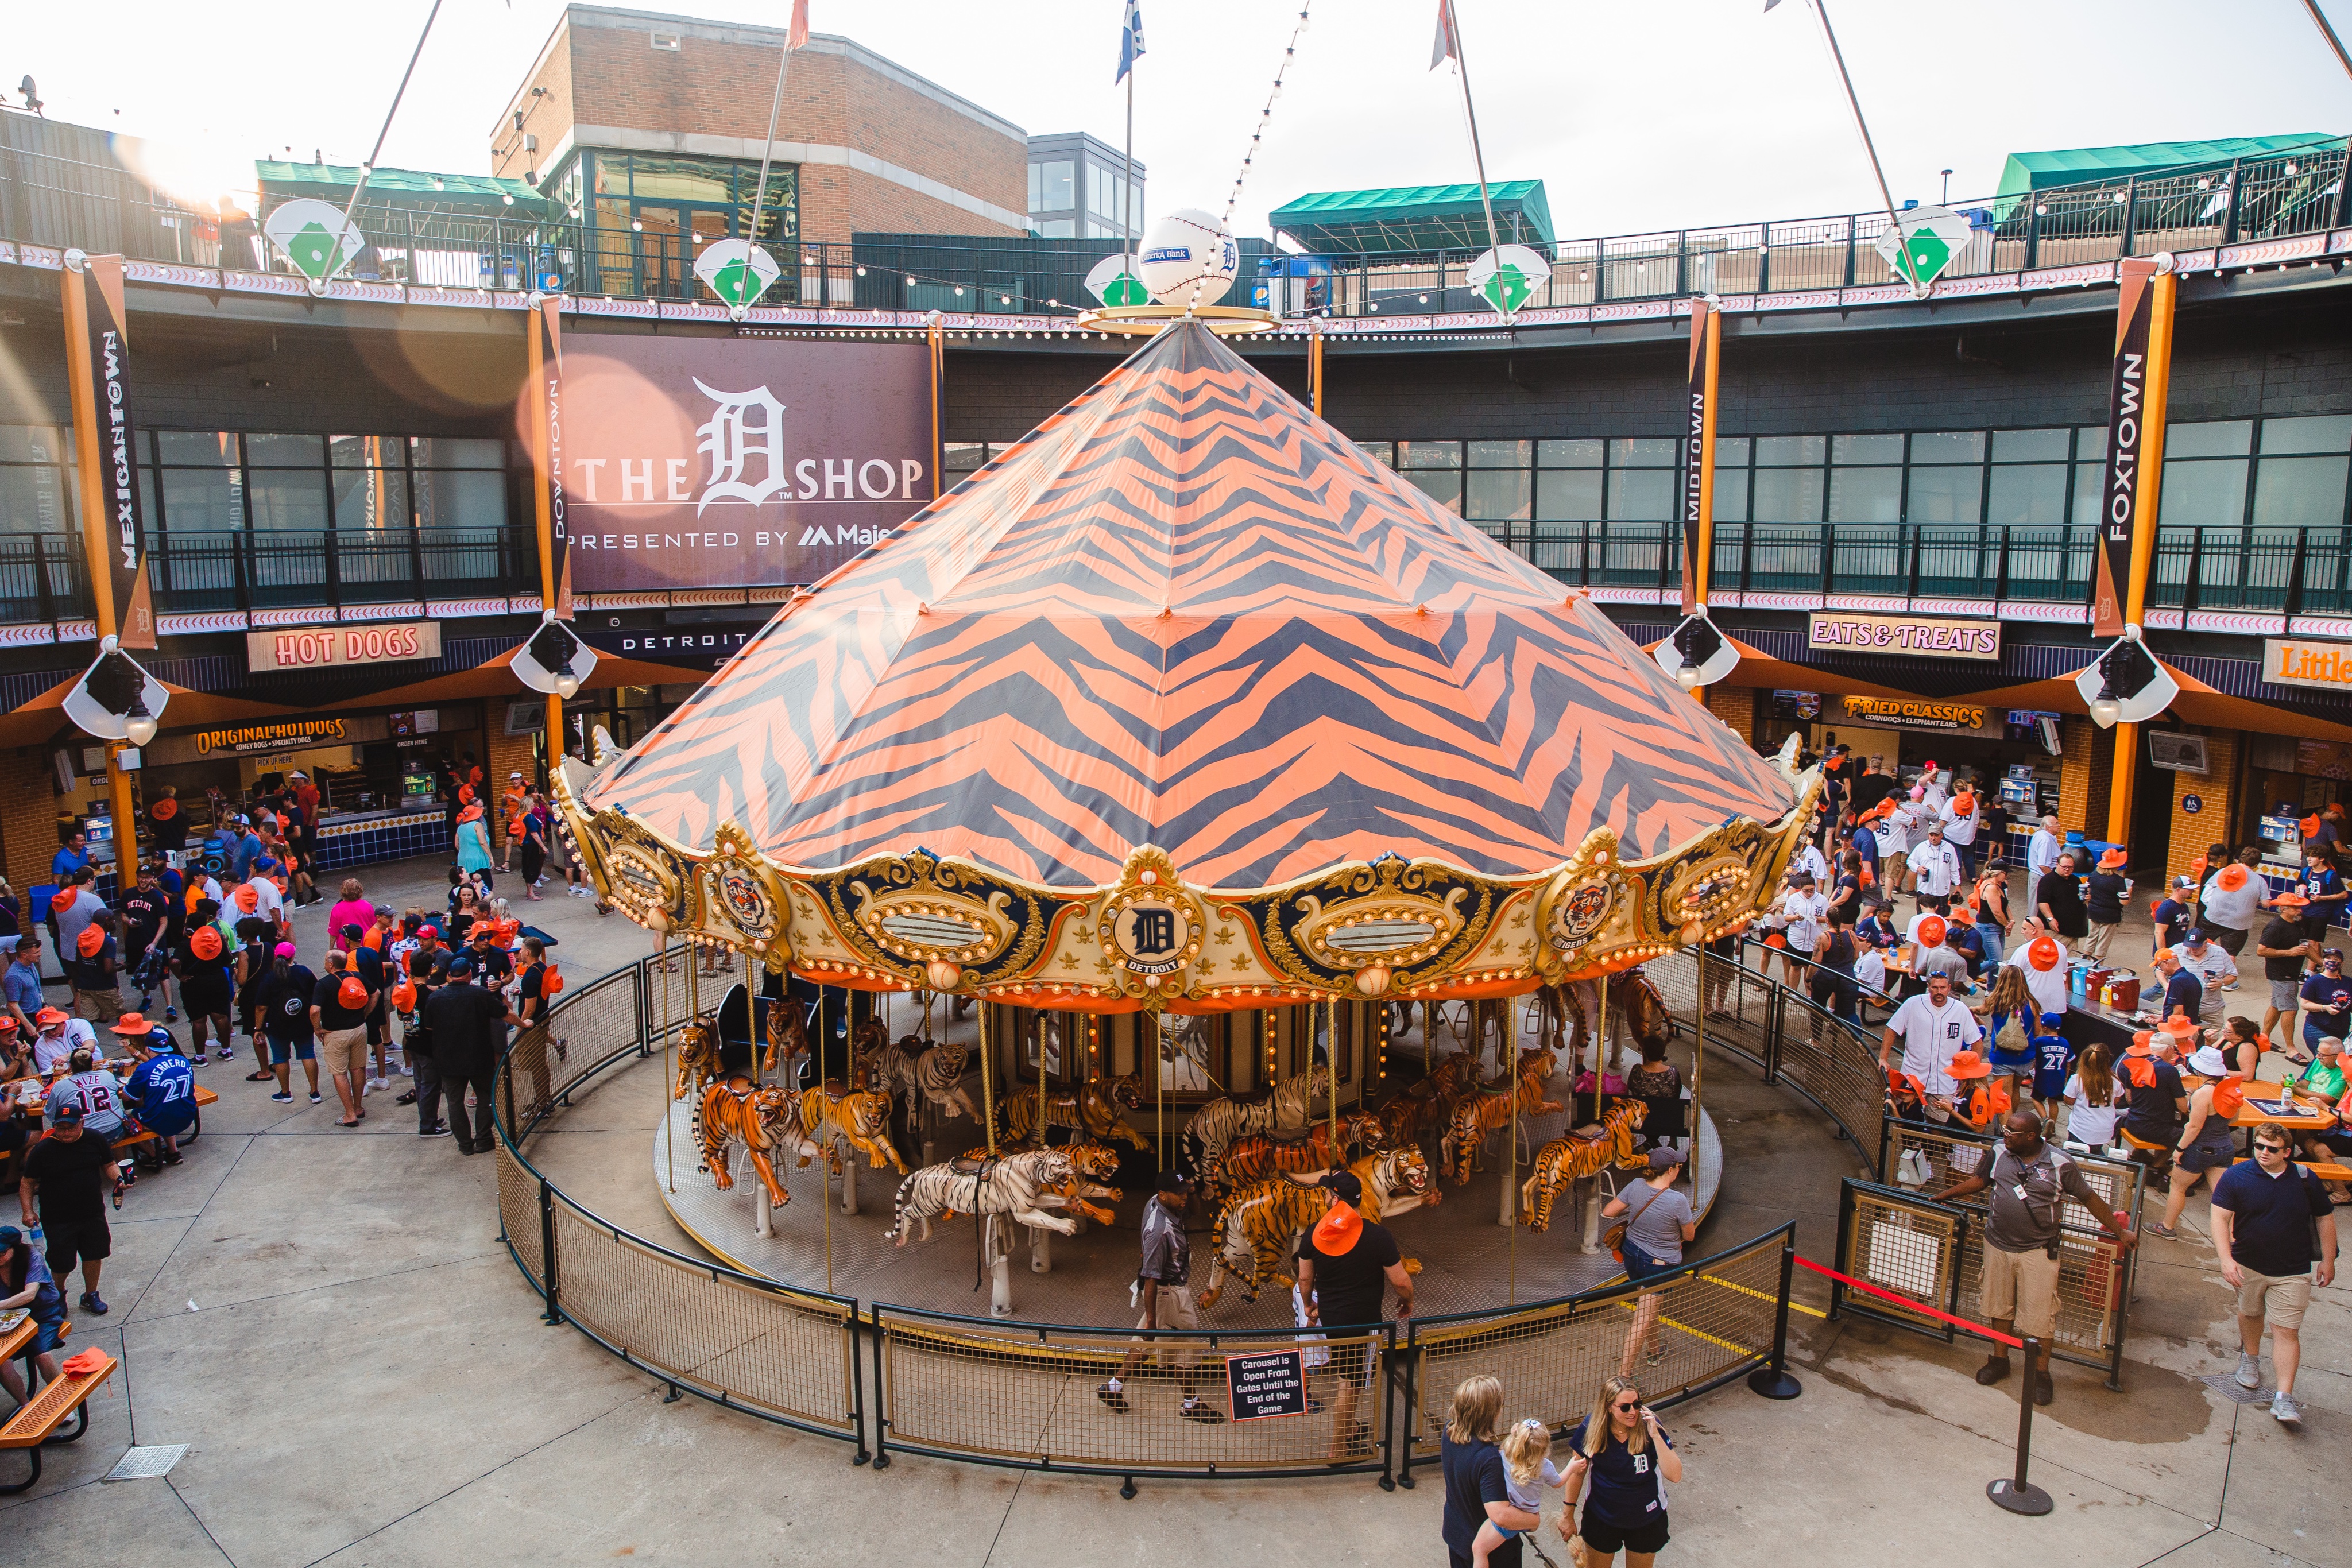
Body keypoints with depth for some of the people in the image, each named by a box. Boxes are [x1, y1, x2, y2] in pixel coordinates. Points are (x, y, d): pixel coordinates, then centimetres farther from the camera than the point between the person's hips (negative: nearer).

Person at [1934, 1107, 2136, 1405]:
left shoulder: (2060, 1164, -12)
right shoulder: (2000, 1154, -2)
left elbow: (2089, 1198, -2)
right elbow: (1978, 1180, 14)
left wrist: (2120, 1231, 2)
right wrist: (1942, 1196, 18)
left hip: (2037, 1251, -3)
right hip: (1998, 1246, 3)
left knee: (2039, 1314, 0)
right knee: (2000, 1306, 15)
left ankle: (2041, 1372, 17)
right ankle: (2000, 1360, 31)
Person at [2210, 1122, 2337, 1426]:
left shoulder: (2305, 1179, -5)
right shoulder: (2235, 1176, -10)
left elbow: (2325, 1219, 7)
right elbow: (2220, 1217, -13)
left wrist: (2327, 1261, 8)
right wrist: (2226, 1259, -23)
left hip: (2293, 1272, -1)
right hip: (2248, 1265, 1)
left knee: (2287, 1331, -5)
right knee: (2250, 1314, 21)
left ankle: (2284, 1399, -4)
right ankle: (2250, 1358, 49)